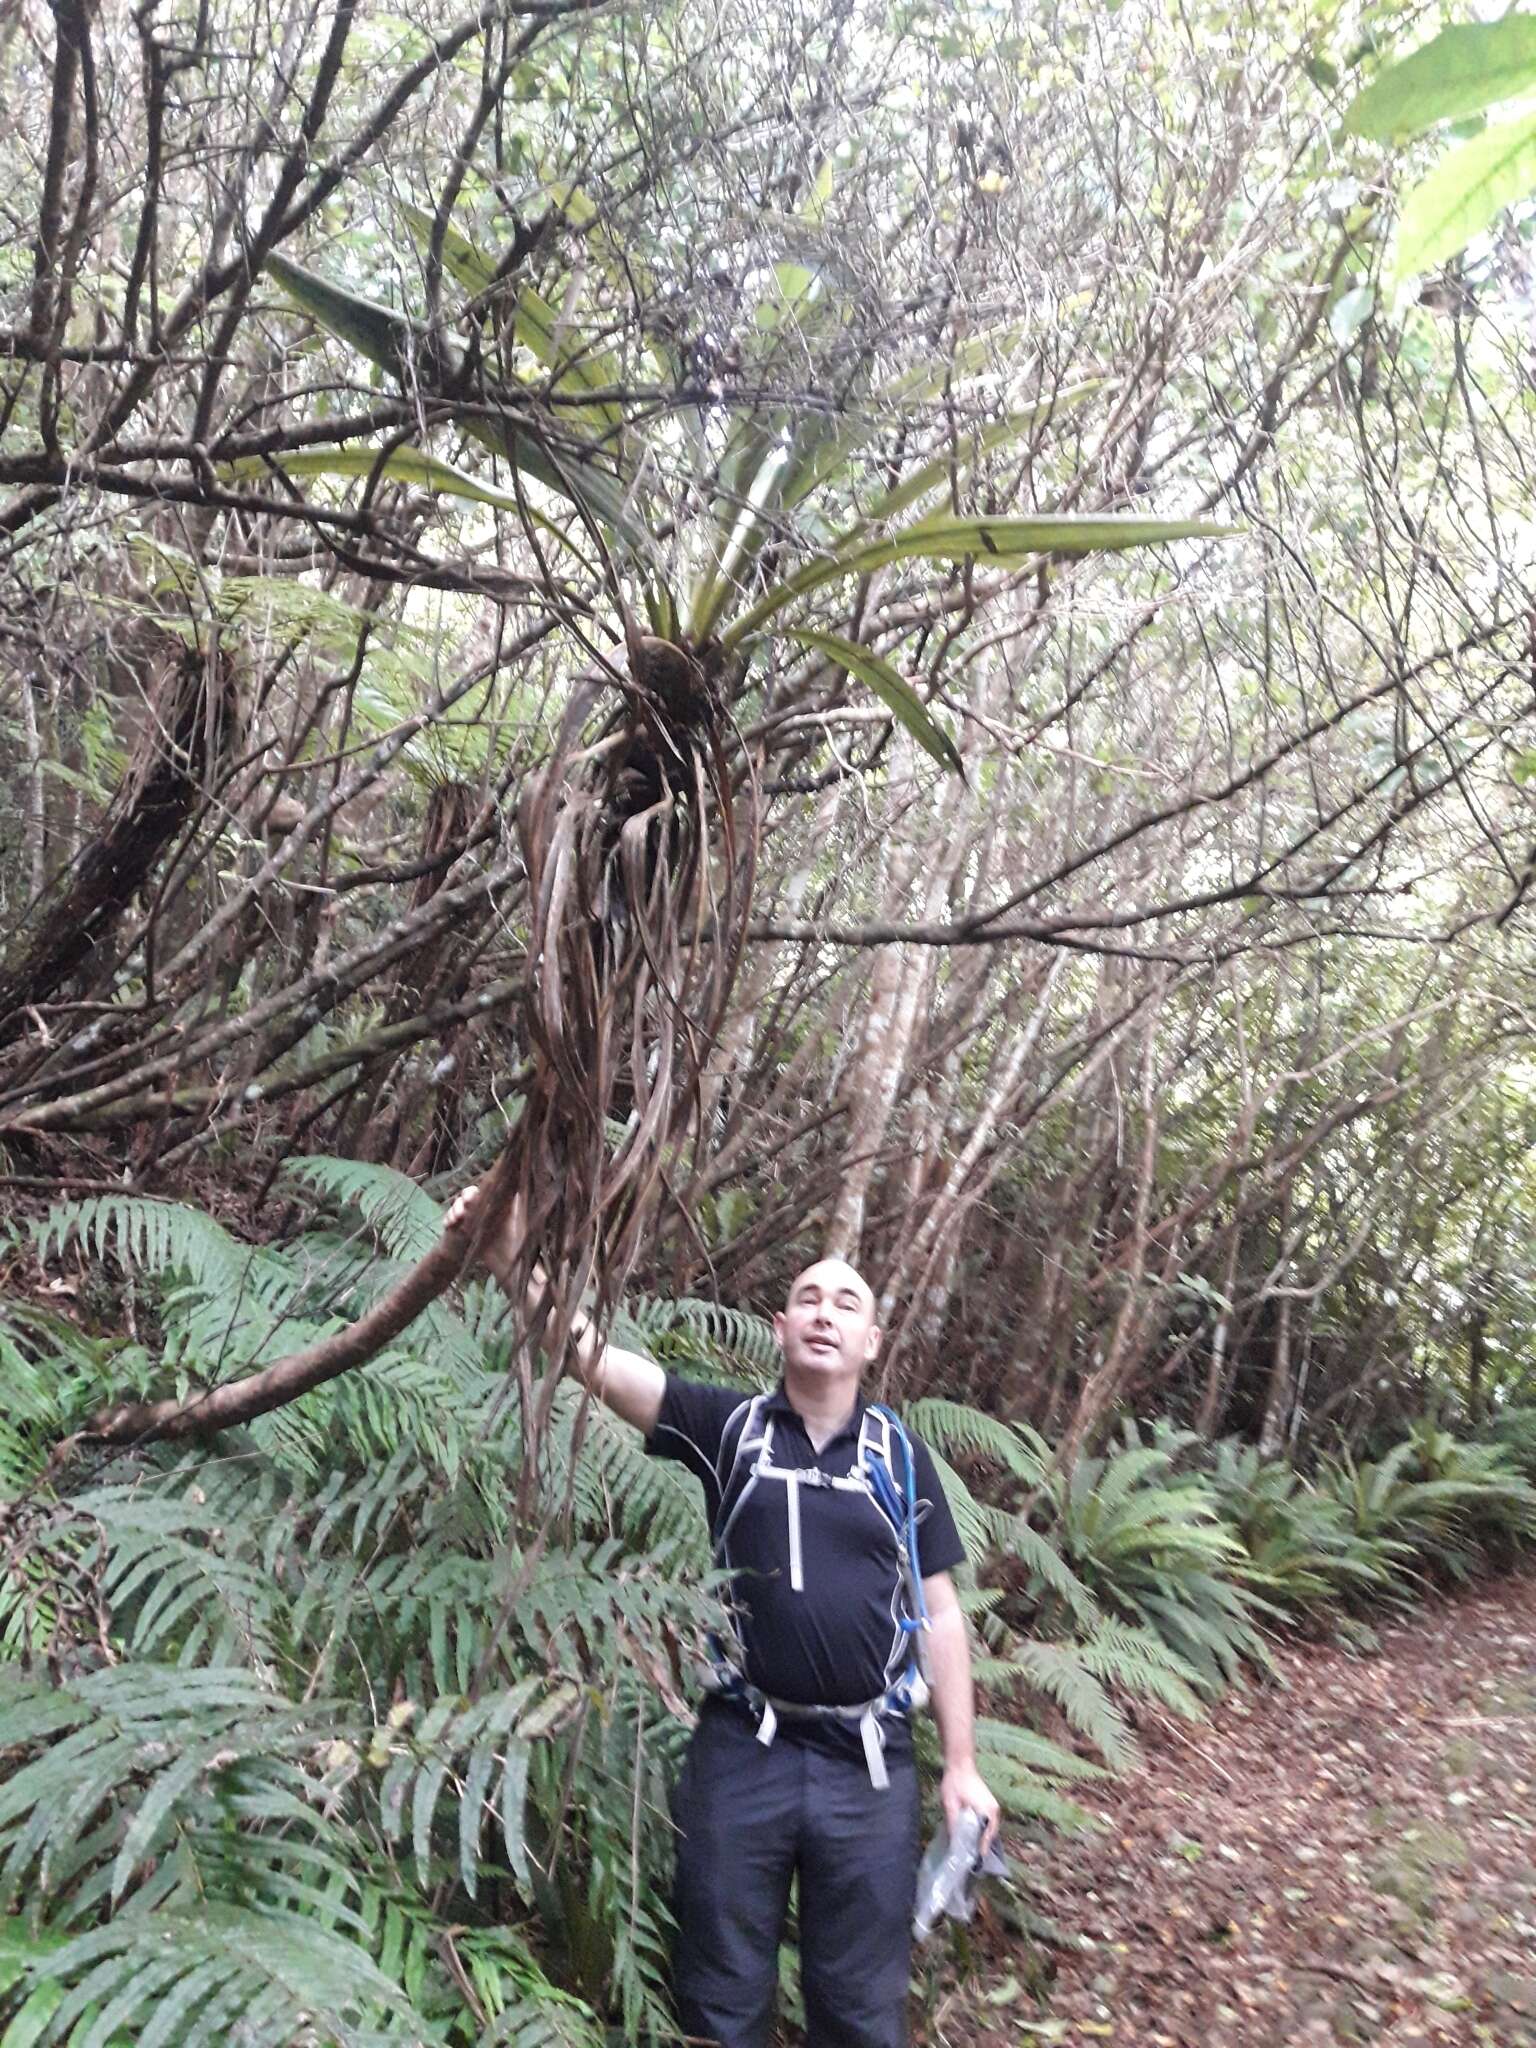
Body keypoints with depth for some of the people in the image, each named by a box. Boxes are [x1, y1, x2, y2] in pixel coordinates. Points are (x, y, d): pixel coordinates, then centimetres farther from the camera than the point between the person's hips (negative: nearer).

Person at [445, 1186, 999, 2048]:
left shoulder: (902, 1456, -1)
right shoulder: (729, 1427, -5)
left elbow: (940, 1615, 4)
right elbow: (597, 1358, -16)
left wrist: (963, 1765, 3)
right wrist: (515, 1264, -31)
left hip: (869, 1759, 1)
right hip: (743, 1748, 0)